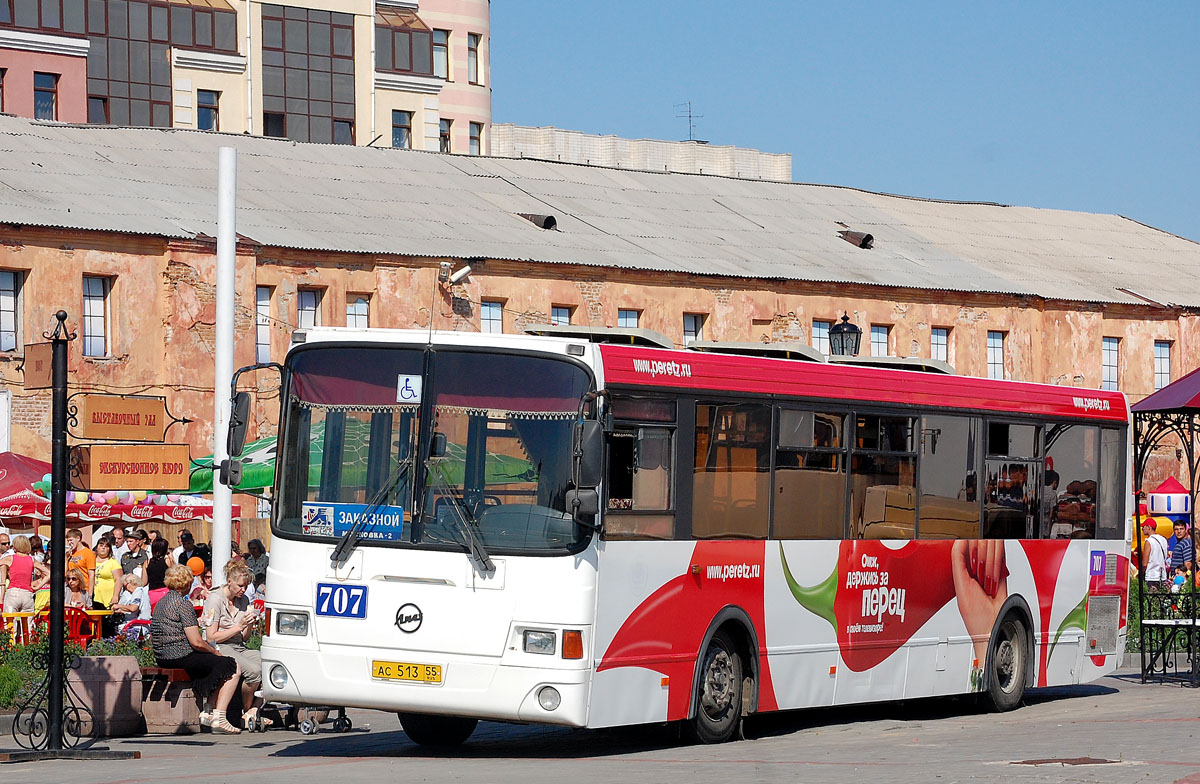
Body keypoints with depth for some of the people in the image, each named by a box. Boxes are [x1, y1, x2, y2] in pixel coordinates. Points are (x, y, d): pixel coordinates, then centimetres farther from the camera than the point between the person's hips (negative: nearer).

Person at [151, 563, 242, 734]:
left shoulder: (160, 603, 14)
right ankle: (219, 718, -9)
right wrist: (215, 652, 3)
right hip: (181, 657, -10)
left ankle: (209, 711, 15)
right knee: (233, 667, -4)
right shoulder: (183, 603, -13)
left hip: (162, 658, 10)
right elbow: (196, 642, -18)